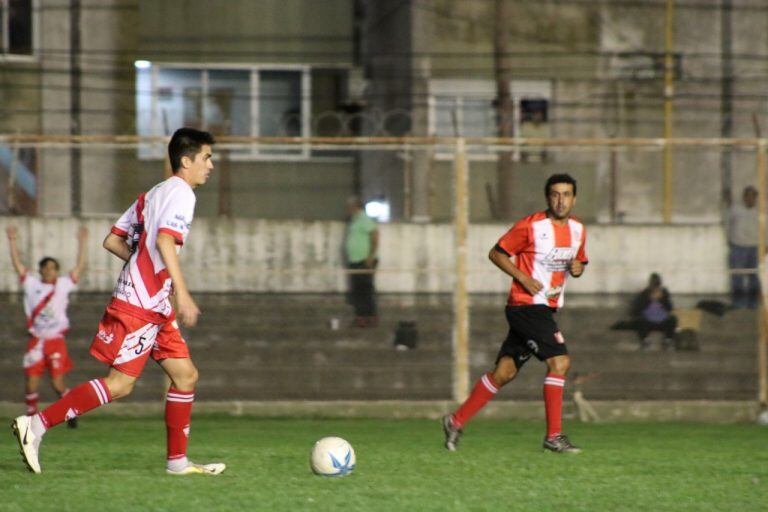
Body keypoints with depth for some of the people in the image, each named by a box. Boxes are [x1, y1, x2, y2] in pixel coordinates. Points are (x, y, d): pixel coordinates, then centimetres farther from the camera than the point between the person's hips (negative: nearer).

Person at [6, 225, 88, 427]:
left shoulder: (63, 285, 3)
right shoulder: (32, 284, 4)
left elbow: (79, 267, 0)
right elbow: (17, 264, 2)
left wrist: (82, 243, -5)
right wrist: (12, 241, -4)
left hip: (56, 341, -1)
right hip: (36, 341, 1)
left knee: (58, 383, -4)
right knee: (31, 382, -3)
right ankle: (31, 417, 12)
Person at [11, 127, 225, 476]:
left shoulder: (151, 195, 19)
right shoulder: (181, 193, -10)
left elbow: (113, 241, 18)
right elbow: (165, 240, -25)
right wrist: (182, 293, -29)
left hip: (154, 306, 10)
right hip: (141, 305, -10)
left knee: (185, 375, 8)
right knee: (120, 383, -11)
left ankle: (178, 460, 9)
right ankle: (37, 424, -11)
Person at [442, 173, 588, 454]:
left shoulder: (578, 230, 10)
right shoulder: (531, 226, -11)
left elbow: (579, 260, 25)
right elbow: (496, 253, -5)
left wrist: (577, 267, 1)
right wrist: (523, 278, -16)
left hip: (546, 309, 7)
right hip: (526, 305, -7)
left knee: (505, 371, 8)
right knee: (559, 361, -18)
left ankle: (456, 421, 17)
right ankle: (554, 436, -13)